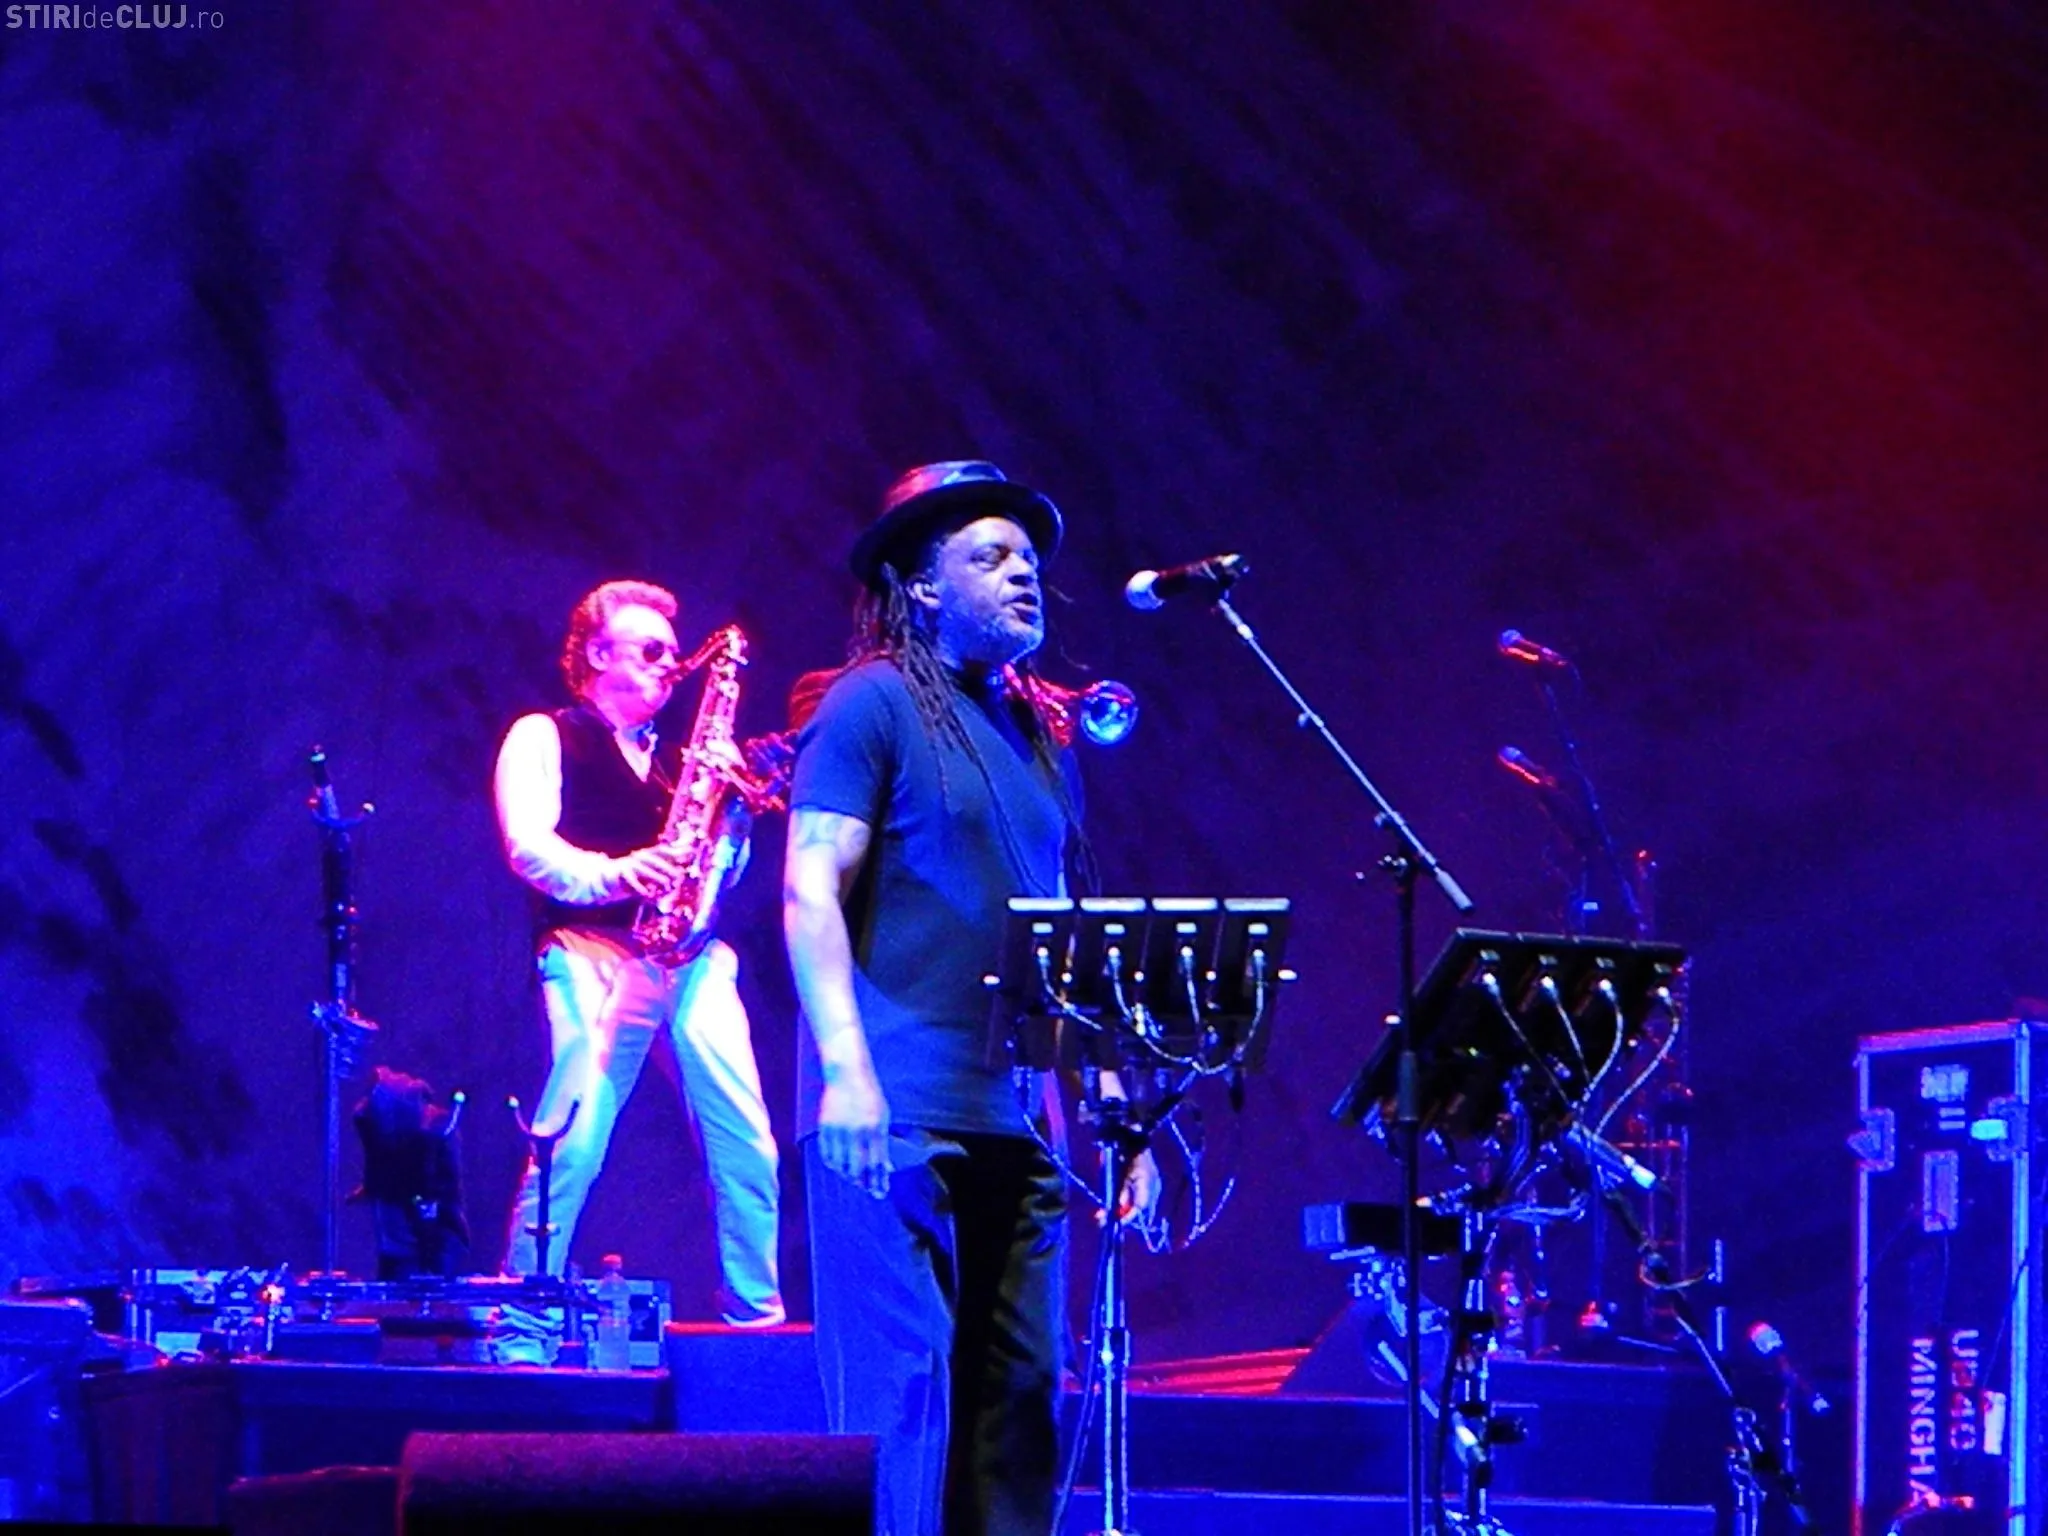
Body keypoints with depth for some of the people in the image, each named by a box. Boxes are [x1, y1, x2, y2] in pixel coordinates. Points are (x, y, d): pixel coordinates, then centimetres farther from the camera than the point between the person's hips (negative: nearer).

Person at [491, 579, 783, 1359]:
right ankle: (519, 1334, -15)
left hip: (691, 956, 6)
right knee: (573, 1140, -17)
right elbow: (529, 848, -6)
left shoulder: (674, 759, 27)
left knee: (745, 1140, -4)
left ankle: (759, 1318, 3)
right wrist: (612, 874, -24)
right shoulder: (544, 738, 10)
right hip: (595, 951, -5)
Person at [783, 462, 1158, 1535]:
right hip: (897, 1120, -7)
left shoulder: (1034, 736, 19)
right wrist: (845, 1070, -22)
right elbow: (810, 893, -10)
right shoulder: (874, 702, -2)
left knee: (1015, 1406, 4)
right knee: (904, 1399, -10)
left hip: (1013, 1125, 7)